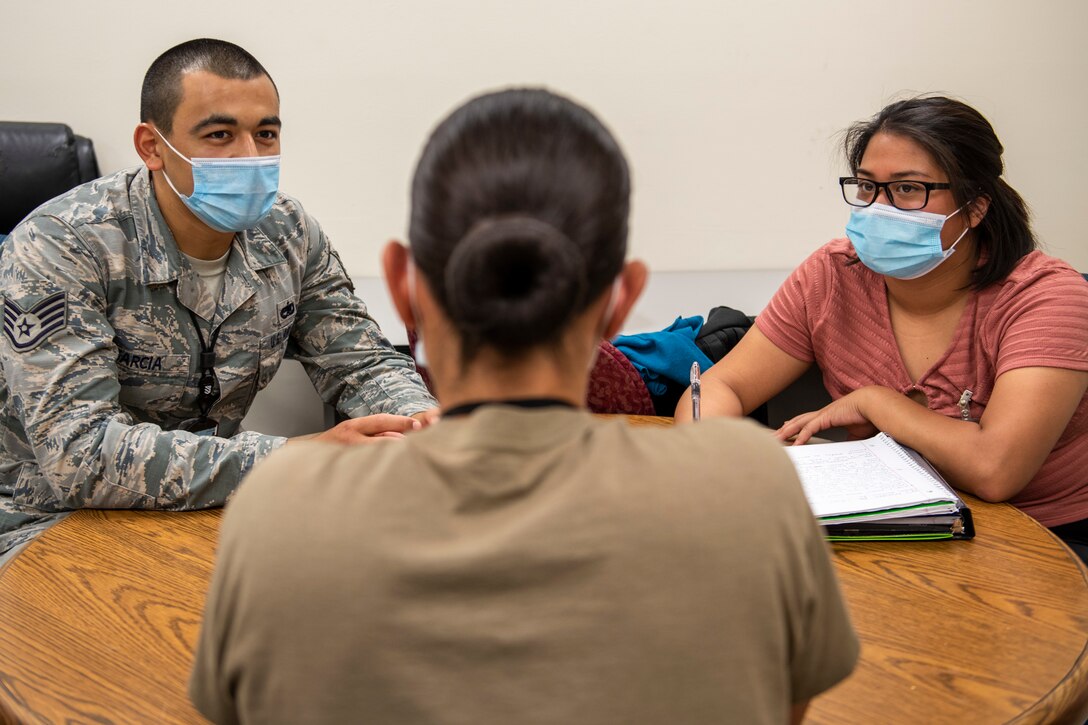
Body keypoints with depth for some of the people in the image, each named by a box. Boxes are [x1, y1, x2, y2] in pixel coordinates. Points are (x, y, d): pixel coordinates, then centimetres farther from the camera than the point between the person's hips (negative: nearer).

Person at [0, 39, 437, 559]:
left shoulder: (287, 233, -4)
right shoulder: (60, 246, -22)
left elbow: (362, 365, 3)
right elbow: (78, 453, -31)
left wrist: (424, 424, -23)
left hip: (205, 508, 6)